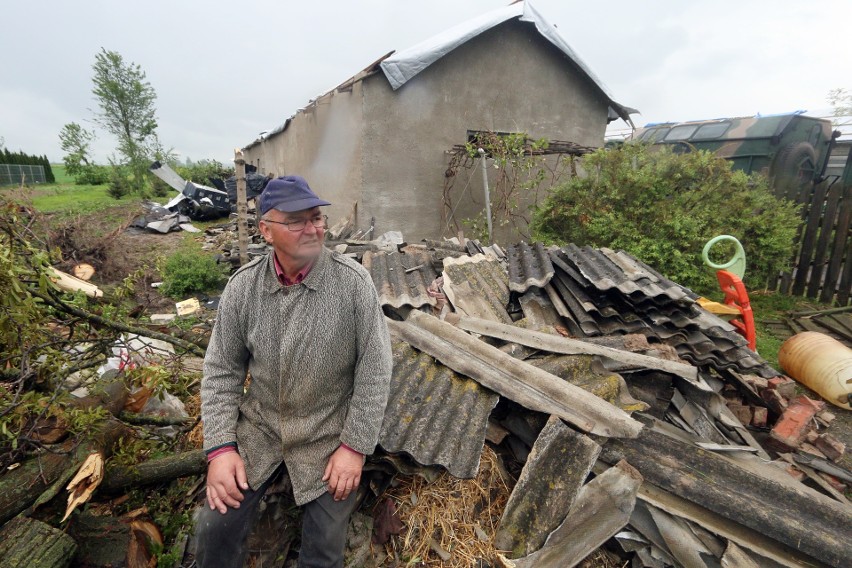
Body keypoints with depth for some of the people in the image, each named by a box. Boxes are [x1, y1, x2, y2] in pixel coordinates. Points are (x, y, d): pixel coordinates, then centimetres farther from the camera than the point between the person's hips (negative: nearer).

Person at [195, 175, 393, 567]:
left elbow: (374, 369, -13)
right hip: (258, 429, 2)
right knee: (214, 530, 4)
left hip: (330, 436, -2)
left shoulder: (354, 281, -18)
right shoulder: (242, 286, -9)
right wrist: (220, 446, -8)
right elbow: (222, 370, -1)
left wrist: (355, 446, -12)